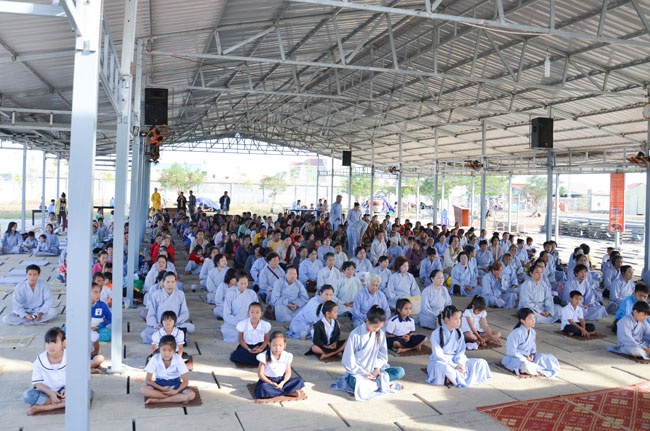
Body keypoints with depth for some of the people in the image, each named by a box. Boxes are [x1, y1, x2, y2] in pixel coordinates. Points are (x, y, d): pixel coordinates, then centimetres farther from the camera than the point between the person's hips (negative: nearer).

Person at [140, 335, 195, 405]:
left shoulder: (178, 359, -17)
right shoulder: (155, 359, -16)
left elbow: (185, 381, -14)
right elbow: (147, 380, -12)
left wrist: (176, 391, -30)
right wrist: (161, 388, -23)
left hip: (175, 383, -1)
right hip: (160, 383, 1)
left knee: (191, 395, -29)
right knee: (143, 390, -31)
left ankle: (157, 400, -27)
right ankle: (179, 397, -27)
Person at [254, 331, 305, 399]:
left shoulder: (287, 356, -6)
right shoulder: (265, 356, -15)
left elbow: (288, 372, -1)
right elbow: (260, 373, -12)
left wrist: (283, 382, -21)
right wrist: (271, 383, -25)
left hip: (281, 380, 3)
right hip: (268, 380, -3)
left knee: (299, 381, -16)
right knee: (263, 388, -37)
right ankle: (290, 392, -25)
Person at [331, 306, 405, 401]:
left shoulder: (380, 334, 0)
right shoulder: (355, 335, -14)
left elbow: (382, 356, 8)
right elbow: (349, 361, -11)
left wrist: (377, 368, -11)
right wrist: (364, 373, -16)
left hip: (374, 371, 5)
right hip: (358, 371, -5)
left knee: (400, 371, -15)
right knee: (355, 381, -41)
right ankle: (383, 383, -24)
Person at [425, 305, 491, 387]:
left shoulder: (459, 334, 3)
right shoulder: (436, 334, -14)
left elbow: (460, 352, 3)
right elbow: (438, 355, -17)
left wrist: (460, 364, -19)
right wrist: (455, 366, -24)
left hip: (455, 361, 6)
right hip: (440, 361, -6)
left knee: (482, 363, -9)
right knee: (441, 366, -43)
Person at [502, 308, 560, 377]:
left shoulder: (532, 332, 2)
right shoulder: (516, 333, -21)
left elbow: (533, 346, 15)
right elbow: (512, 351, -21)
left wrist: (532, 354, -6)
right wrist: (524, 358, -19)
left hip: (528, 357, 8)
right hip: (515, 358, -7)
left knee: (548, 358, -6)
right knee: (527, 367, -37)